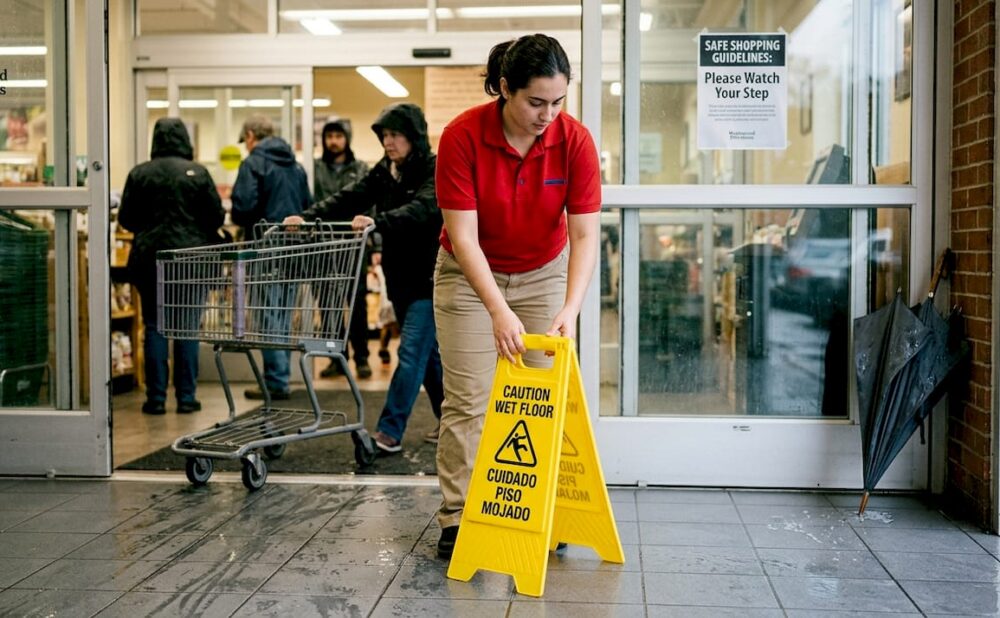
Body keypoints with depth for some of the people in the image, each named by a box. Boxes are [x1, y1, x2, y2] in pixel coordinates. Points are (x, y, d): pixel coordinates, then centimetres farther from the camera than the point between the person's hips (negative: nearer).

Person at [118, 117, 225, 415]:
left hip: (150, 257, 1)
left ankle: (156, 397, 7)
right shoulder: (197, 172, -5)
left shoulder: (139, 173, -1)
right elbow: (217, 216, -2)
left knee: (155, 326, 6)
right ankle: (186, 396, 7)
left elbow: (126, 218, 4)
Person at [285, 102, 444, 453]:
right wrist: (307, 217, -16)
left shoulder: (435, 170, -11)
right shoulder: (384, 172, 9)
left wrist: (377, 221, -44)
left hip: (429, 277, -7)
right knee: (429, 353, 14)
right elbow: (348, 199, -1)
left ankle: (389, 431, -6)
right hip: (400, 276, 7)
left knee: (412, 352, -8)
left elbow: (422, 209, -30)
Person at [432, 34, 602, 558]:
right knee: (468, 399, -3)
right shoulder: (462, 136, -25)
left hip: (543, 274, 2)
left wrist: (569, 310, -33)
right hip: (469, 275, -2)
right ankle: (456, 517, 6)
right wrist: (499, 311, -35)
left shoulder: (574, 141, -19)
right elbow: (462, 234, -25)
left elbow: (585, 234, -20)